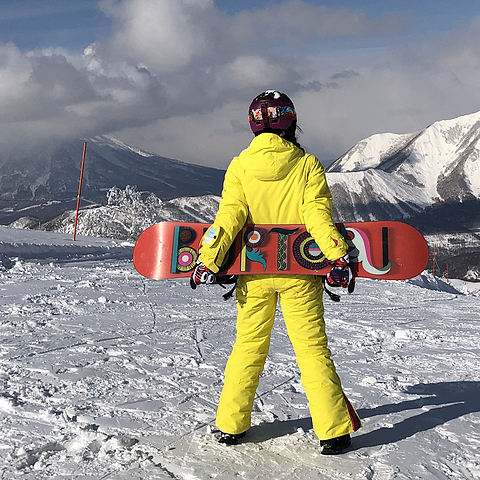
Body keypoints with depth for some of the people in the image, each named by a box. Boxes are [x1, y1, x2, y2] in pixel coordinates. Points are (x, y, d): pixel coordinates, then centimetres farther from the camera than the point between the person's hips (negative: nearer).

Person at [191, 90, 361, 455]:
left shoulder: (240, 166, -2)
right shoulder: (307, 164, -5)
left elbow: (229, 217, -9)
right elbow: (318, 216, -14)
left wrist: (207, 261, -8)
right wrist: (338, 257, -14)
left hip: (254, 273, 1)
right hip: (299, 273, -1)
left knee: (248, 346, 14)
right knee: (312, 347, 7)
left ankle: (231, 425, 20)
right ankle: (333, 432, 11)